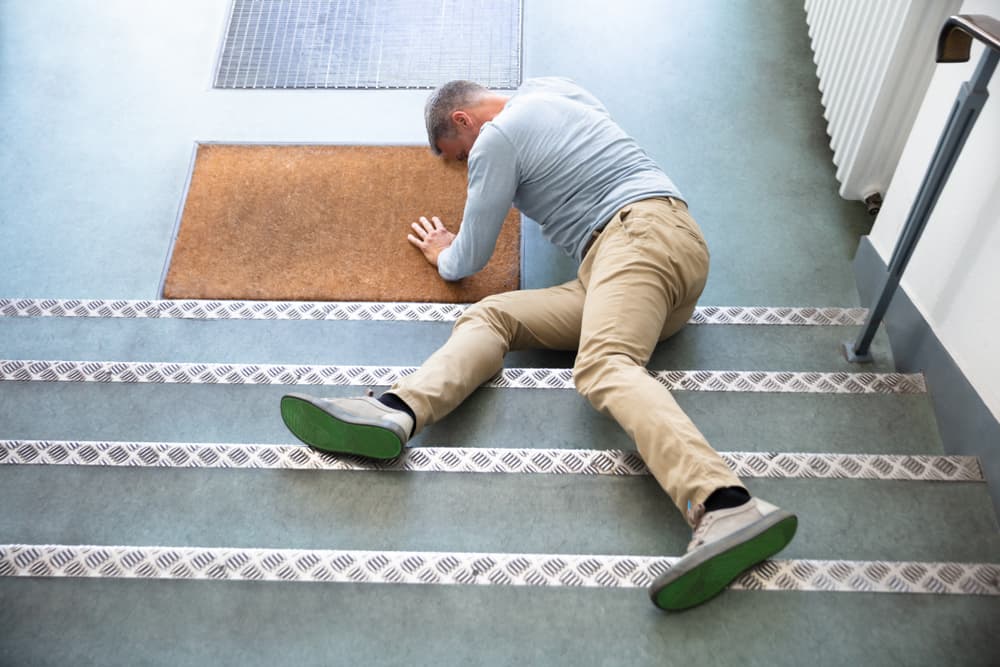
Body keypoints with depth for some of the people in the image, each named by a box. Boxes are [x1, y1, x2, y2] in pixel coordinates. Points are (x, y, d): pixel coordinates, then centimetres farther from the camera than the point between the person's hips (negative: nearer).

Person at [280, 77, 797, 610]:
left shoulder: (496, 137, 2)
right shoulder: (548, 88, 27)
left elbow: (467, 262, 7)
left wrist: (443, 254, 30)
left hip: (641, 232, -9)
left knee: (604, 366, -34)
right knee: (492, 315, -5)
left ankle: (727, 510, -56)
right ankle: (397, 413, -31)